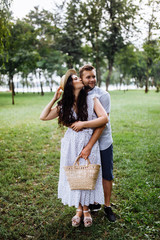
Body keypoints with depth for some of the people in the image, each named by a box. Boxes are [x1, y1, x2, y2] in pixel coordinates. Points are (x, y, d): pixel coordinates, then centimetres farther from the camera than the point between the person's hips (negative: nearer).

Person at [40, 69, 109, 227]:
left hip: (88, 143, -2)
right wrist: (54, 99, -1)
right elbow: (43, 117, 4)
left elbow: (104, 118, -13)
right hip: (71, 145, 2)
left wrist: (83, 124, -16)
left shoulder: (91, 99, -3)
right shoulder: (64, 104, 4)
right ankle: (78, 209, 29)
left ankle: (86, 208, 29)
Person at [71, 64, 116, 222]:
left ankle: (107, 206, 27)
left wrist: (89, 146, -24)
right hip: (85, 143, 3)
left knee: (106, 175, 8)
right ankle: (94, 203, 34)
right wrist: (75, 123, -14)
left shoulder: (103, 95, -13)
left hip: (103, 143, -3)